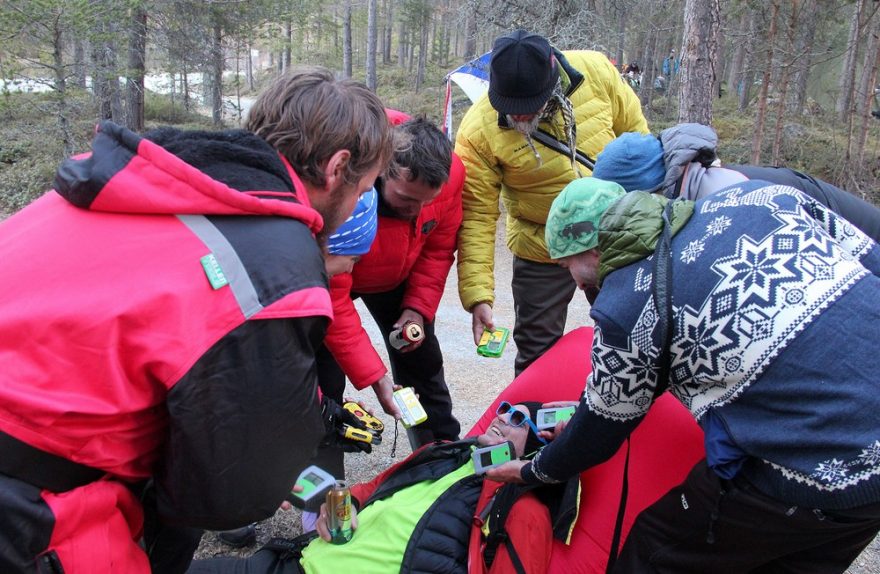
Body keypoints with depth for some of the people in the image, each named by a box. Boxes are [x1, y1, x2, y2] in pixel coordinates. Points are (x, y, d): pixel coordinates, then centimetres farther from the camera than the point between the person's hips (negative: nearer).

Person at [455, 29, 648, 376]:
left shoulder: (596, 72, -18)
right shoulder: (478, 130, -25)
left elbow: (634, 131, -2)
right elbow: (477, 216, -22)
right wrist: (478, 294, -25)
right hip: (543, 252, -3)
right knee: (536, 353, 9)